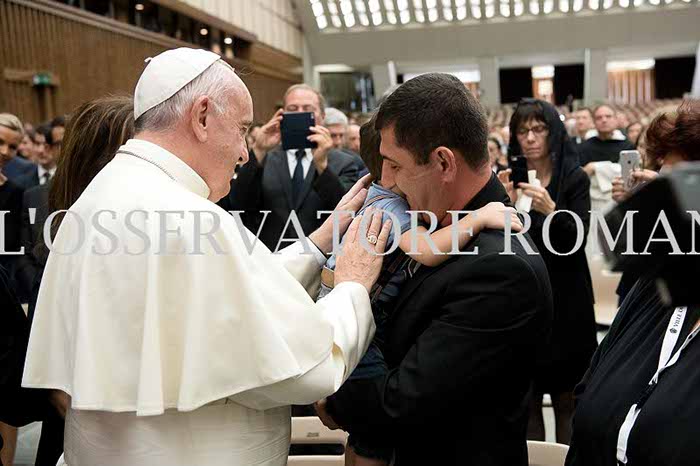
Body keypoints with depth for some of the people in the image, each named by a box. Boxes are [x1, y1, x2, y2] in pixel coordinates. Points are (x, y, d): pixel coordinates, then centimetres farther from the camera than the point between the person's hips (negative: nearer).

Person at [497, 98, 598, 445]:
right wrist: (506, 204, -17)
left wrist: (550, 210, -28)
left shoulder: (575, 179, -2)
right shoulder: (510, 178, 5)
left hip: (565, 299, -2)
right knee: (525, 398, 7)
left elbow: (576, 242, -11)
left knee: (565, 400, 5)